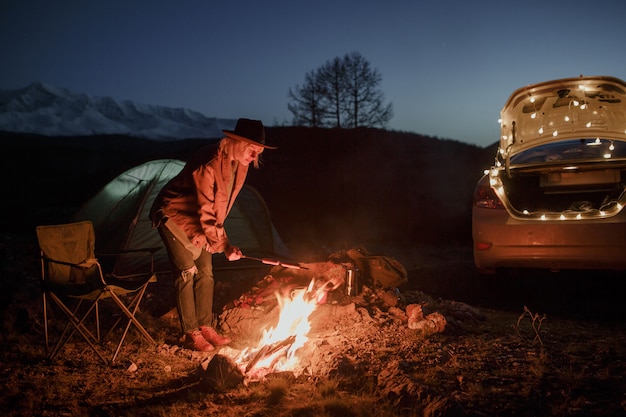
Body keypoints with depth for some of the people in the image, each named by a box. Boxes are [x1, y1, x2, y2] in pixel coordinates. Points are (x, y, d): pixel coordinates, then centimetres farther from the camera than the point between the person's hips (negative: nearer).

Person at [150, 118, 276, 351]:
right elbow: (205, 212, -32)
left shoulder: (240, 165, -8)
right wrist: (224, 245, -33)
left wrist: (212, 234, 4)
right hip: (174, 216, -8)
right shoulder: (208, 164, -33)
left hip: (198, 221, 8)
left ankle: (205, 327, 17)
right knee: (187, 272, -8)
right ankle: (190, 334, 1)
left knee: (205, 272, 7)